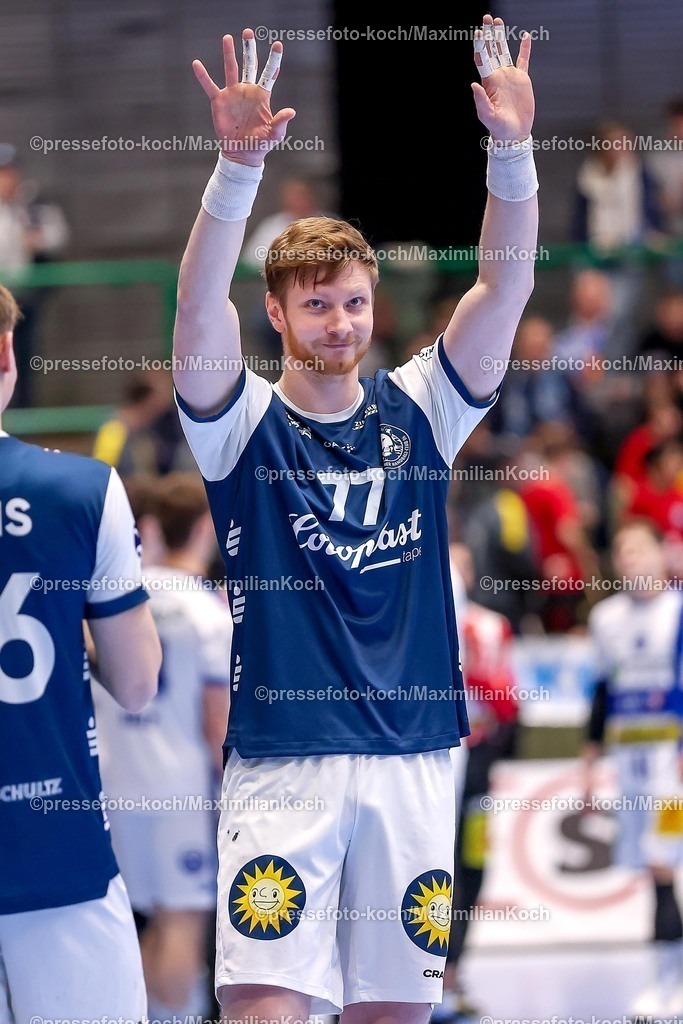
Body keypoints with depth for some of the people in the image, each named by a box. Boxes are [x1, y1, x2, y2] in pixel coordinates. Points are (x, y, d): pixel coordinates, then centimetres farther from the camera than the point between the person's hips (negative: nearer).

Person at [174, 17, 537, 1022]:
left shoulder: (416, 411, 8)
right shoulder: (245, 422, 0)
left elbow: (505, 286, -2)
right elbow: (199, 304, -17)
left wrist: (513, 149, -17)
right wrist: (240, 165, -32)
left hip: (414, 759, 3)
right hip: (283, 759, -3)